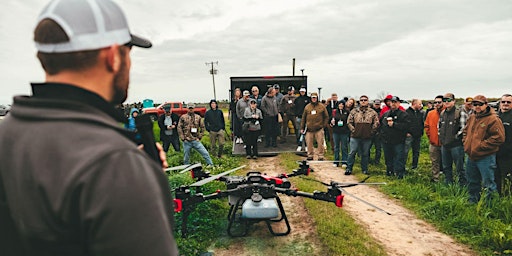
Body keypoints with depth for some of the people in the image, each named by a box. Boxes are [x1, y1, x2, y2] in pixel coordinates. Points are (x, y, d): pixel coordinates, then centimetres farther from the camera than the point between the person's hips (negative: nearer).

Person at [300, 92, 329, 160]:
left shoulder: (322, 107, 3)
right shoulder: (307, 107, 8)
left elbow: (326, 117, 7)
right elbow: (303, 118, 11)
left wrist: (324, 125, -2)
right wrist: (302, 128, 8)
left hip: (319, 129, -2)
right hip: (309, 129, 2)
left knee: (320, 143, -1)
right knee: (309, 143, 6)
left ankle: (320, 156, 9)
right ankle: (310, 155, 19)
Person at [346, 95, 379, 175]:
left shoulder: (372, 112, 4)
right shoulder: (354, 111, 4)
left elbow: (376, 123, 4)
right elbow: (349, 122, 4)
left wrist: (371, 132, -1)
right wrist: (353, 130, -3)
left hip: (367, 137, 1)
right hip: (355, 136, -1)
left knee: (365, 154, 10)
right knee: (352, 152, 0)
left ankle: (364, 169, 21)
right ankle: (349, 168, 9)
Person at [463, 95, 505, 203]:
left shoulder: (493, 119, -15)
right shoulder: (472, 118, 10)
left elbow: (499, 138, -22)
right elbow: (465, 131, 24)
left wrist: (481, 146, -20)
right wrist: (466, 142, 7)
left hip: (485, 158, -8)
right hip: (471, 156, 8)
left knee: (488, 184, 1)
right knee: (472, 182, 21)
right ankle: (473, 201, 38)